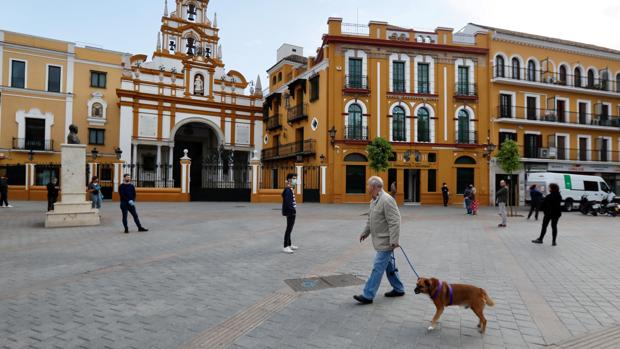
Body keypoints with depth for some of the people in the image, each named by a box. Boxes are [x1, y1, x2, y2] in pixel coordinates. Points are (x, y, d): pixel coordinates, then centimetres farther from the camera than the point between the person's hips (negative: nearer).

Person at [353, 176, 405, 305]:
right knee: (389, 266, 19)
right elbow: (370, 219, 22)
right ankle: (398, 289, 33)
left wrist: (394, 240, -24)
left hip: (385, 242, -10)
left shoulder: (387, 200, -21)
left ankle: (368, 295, -1)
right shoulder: (374, 200, 10)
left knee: (378, 267, -5)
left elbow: (394, 221, -23)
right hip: (380, 240, 10)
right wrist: (365, 232, 26)